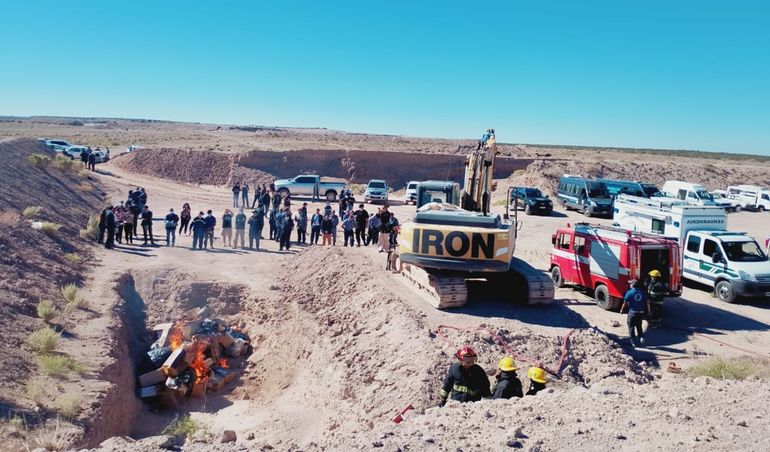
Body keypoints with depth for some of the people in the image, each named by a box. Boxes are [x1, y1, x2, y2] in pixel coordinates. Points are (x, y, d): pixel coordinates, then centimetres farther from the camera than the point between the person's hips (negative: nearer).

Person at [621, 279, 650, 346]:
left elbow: (625, 303, -7)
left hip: (632, 312, -3)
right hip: (641, 312, 4)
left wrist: (622, 310, 7)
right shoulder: (643, 293, 1)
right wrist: (648, 311, 13)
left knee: (631, 327, 8)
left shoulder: (629, 292, -10)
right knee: (639, 326, 22)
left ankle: (633, 341, 7)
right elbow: (647, 303, 2)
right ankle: (641, 337, 4)